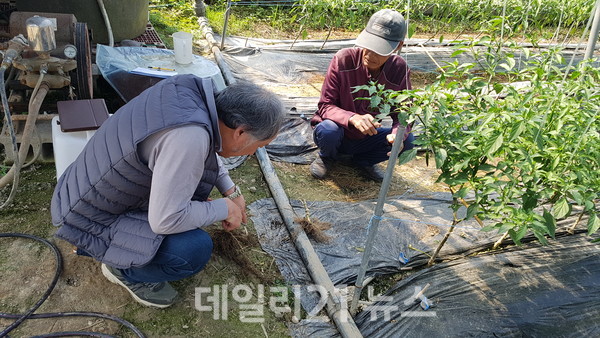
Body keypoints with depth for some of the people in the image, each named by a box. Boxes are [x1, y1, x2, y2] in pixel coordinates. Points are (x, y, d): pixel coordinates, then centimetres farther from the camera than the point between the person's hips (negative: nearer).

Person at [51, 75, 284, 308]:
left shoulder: (192, 89, -10)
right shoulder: (189, 137, -35)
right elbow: (166, 220, -28)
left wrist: (230, 190, 11)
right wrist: (224, 208, -14)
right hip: (91, 220, -8)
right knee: (195, 249, -21)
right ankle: (122, 269, 6)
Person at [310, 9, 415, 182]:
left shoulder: (400, 69, -14)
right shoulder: (343, 59, -22)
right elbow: (325, 106, -22)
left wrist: (398, 135, -35)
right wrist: (353, 118, -43)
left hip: (364, 139, 3)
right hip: (337, 135, -2)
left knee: (407, 141, -19)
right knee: (328, 130, -36)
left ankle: (363, 160, 9)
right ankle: (327, 156, 2)